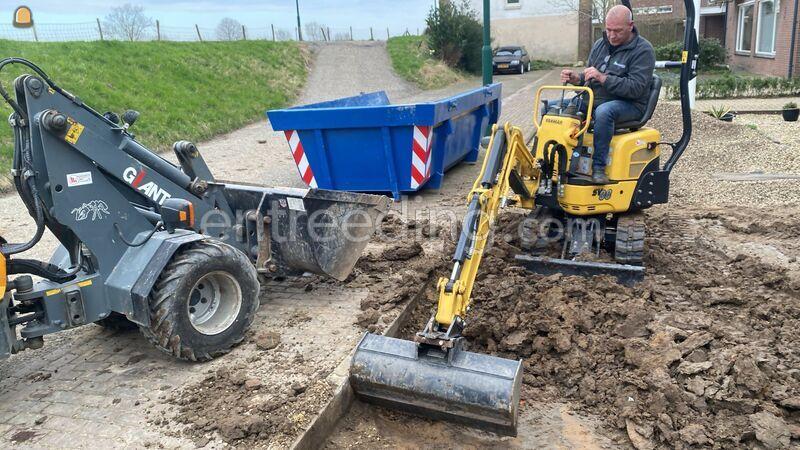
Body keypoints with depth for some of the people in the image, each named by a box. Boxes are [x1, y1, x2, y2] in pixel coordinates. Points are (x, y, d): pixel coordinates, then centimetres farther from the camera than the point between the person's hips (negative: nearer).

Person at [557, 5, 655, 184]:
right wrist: (576, 77, -9)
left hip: (629, 104, -6)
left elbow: (635, 88, -20)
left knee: (604, 111, -41)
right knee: (551, 107, -7)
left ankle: (599, 166, -31)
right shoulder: (600, 44, 10)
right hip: (594, 99, 7)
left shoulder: (643, 50, -10)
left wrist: (603, 78, -28)